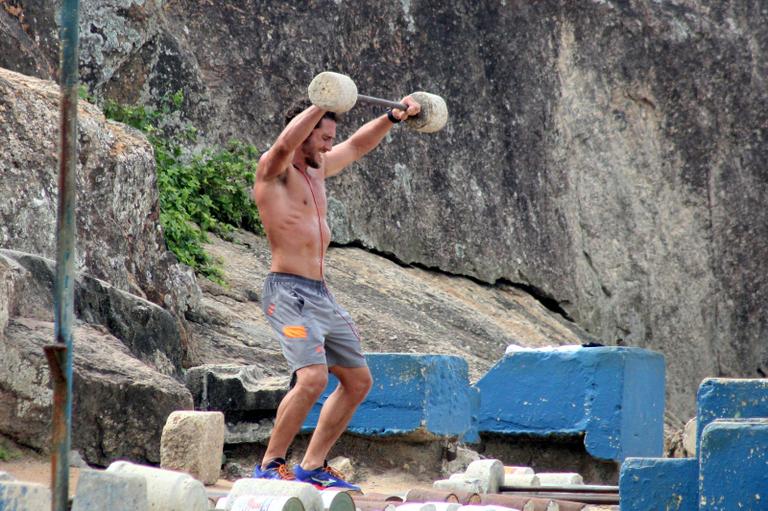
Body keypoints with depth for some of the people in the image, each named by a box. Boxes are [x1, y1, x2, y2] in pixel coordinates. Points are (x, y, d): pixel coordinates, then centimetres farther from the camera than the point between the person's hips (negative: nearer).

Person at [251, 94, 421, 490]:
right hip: (289, 292, -10)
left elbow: (358, 145, 31)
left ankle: (312, 467, 18)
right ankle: (269, 466, -11)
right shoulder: (273, 169, -7)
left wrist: (394, 117, 22)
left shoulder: (317, 169, 18)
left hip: (321, 295, 10)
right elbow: (285, 144, -30)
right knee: (312, 378, -24)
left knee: (358, 381, 13)